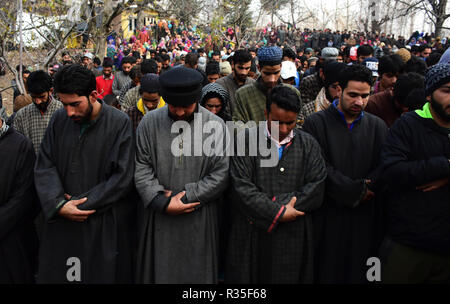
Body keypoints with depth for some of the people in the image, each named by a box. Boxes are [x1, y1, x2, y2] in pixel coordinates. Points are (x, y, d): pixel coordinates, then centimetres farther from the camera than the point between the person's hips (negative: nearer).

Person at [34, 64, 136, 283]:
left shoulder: (120, 123, -9)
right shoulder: (59, 120, 2)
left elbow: (123, 178, -11)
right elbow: (44, 167, 3)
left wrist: (82, 203, -12)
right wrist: (59, 205, -12)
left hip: (106, 225, -3)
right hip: (61, 223, 4)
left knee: (102, 274, 7)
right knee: (57, 274, 11)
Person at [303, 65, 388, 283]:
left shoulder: (377, 127, 9)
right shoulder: (316, 123, -3)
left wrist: (365, 187, -16)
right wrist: (355, 191, -12)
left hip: (365, 218, 3)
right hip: (327, 217, -3)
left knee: (359, 273, 11)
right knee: (326, 272, 6)